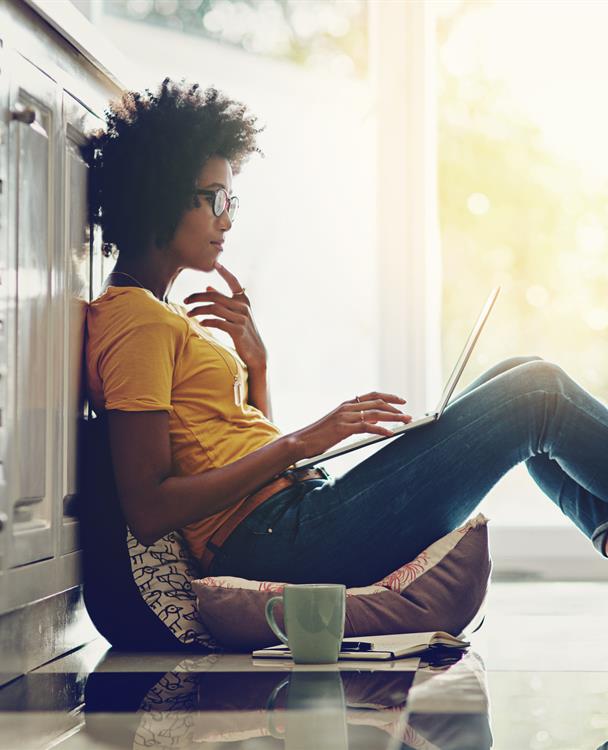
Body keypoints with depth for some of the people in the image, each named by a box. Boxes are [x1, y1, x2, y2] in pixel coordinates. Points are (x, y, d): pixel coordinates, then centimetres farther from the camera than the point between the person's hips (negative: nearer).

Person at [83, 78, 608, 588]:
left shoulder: (171, 316, 22)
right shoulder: (136, 317, -9)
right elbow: (148, 513, -18)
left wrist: (256, 363, 5)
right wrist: (299, 444, -15)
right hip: (279, 545, -10)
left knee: (514, 376, 14)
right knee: (538, 392, -7)